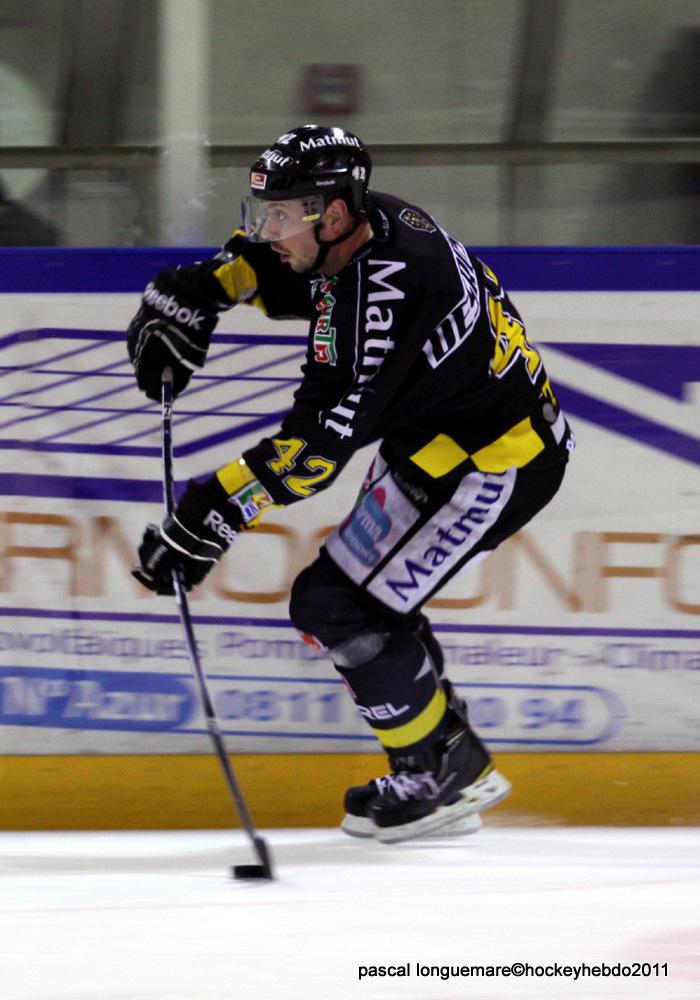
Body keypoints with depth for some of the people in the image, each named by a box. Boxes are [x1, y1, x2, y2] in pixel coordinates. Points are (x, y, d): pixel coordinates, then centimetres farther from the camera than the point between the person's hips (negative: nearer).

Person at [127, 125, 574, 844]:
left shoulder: (377, 300, -32)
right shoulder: (372, 223, -5)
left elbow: (316, 447, -34)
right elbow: (265, 259, 18)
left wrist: (213, 514, -32)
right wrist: (191, 294, 1)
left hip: (496, 466, -10)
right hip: (435, 442, 10)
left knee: (341, 604, -11)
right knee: (367, 593, 14)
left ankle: (444, 774, 2)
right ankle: (454, 764, 24)